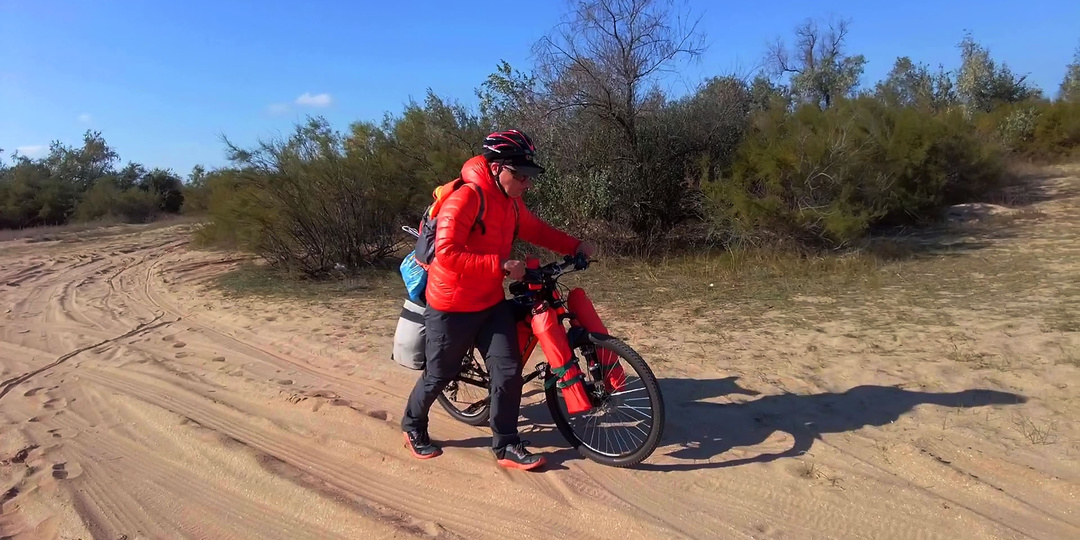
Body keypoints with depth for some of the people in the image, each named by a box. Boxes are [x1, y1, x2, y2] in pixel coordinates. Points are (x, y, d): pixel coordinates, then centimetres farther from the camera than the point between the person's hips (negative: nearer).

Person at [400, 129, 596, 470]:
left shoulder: (510, 203, 3)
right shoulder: (465, 199, -23)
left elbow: (536, 230, 15)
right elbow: (447, 254, -29)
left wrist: (575, 246, 5)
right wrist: (501, 265, -31)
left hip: (492, 303, 7)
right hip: (452, 307, -6)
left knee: (509, 370, 0)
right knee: (439, 375, 10)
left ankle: (506, 446, 14)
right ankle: (412, 425, 38)